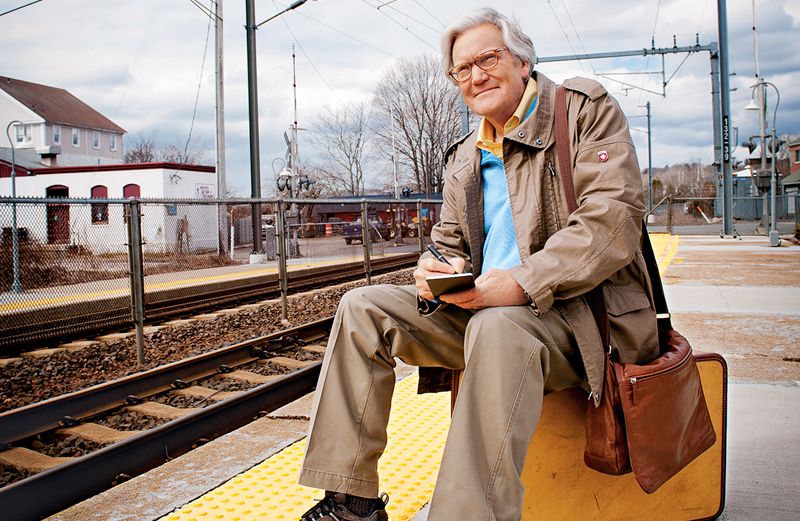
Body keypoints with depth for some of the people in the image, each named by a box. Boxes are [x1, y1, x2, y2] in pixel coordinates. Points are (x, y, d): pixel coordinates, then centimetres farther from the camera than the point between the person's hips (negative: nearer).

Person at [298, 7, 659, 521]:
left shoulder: (586, 108, -1)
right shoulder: (464, 158, 19)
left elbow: (614, 219, -14)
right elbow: (448, 244, 20)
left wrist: (523, 282, -26)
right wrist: (435, 272, -7)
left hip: (577, 311, -6)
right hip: (481, 308, 7)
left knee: (497, 327, -39)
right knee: (362, 308, -7)